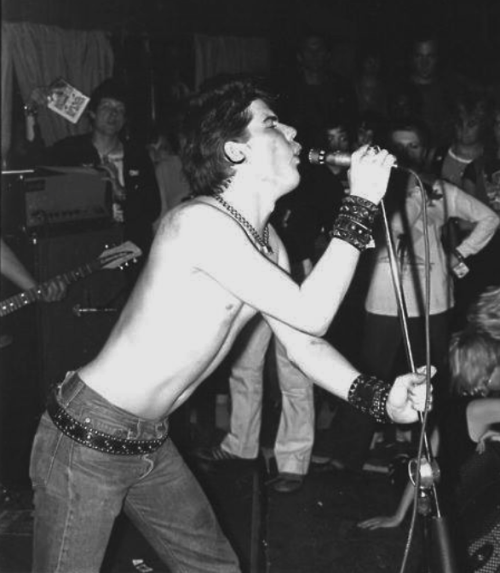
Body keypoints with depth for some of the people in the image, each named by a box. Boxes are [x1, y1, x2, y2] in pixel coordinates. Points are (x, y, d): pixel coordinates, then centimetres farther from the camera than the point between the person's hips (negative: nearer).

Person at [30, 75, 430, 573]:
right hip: (87, 441, -9)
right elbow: (310, 314, -26)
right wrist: (361, 204, -21)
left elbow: (303, 345, 8)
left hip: (151, 444, 9)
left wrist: (379, 397, -8)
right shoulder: (200, 221, -25)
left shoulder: (267, 242, 5)